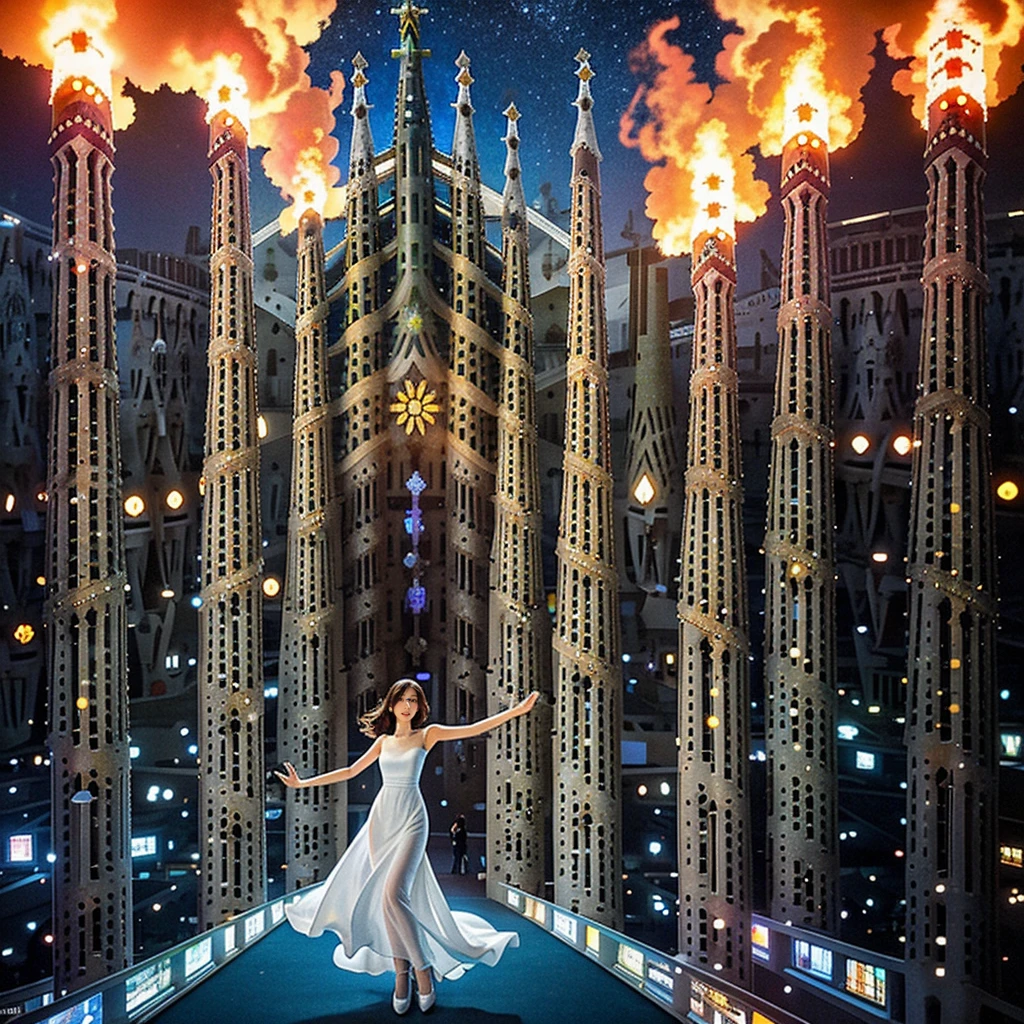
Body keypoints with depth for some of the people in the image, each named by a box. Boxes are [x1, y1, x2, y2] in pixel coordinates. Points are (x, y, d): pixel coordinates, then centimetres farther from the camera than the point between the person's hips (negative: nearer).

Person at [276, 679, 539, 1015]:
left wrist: (518, 710, -14)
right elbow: (350, 771, 19)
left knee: (394, 894, -19)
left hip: (411, 820, -4)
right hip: (381, 819, 4)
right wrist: (302, 783, 19)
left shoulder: (427, 734, 3)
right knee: (386, 897, 0)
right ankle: (402, 972, 11)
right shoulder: (384, 741, 12)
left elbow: (473, 729, -5)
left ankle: (424, 969, -5)